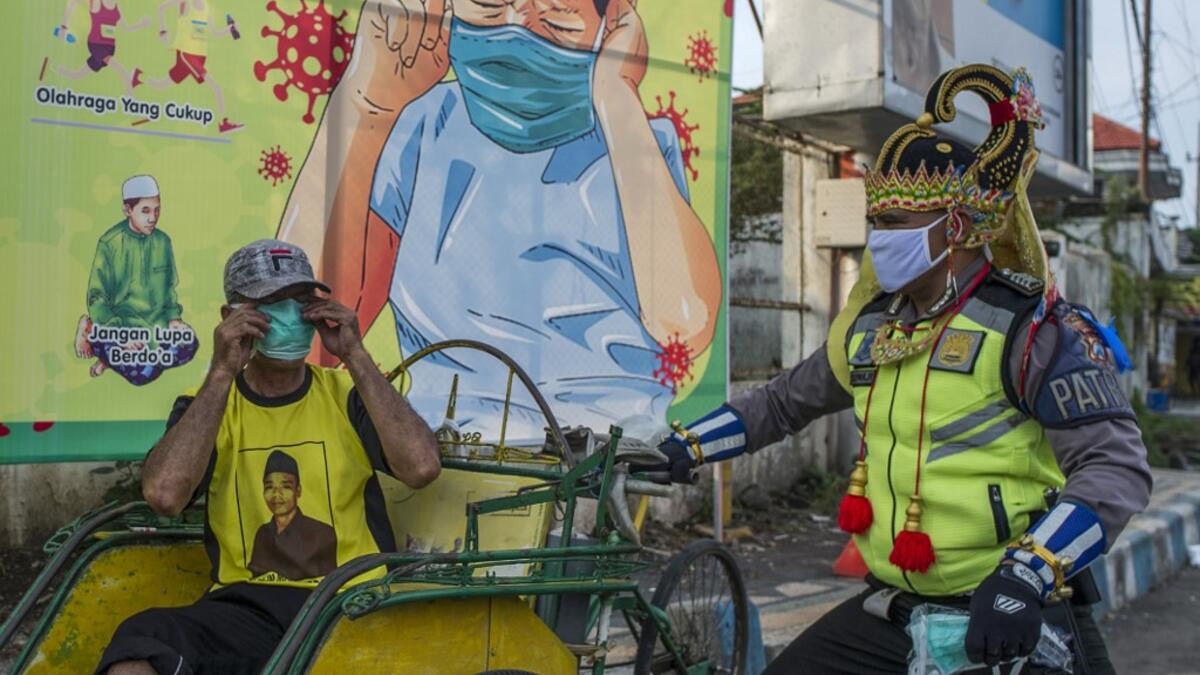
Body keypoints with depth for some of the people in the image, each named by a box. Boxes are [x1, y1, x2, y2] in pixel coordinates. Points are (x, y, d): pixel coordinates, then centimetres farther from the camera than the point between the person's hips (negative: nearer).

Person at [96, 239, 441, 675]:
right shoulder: (205, 404, 9)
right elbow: (164, 495, -12)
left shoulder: (347, 395, 8)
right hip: (249, 605, 0)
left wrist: (355, 357, -9)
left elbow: (421, 468, -11)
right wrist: (223, 372, -10)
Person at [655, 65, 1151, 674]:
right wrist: (684, 448, 15)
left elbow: (1118, 466, -20)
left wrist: (1028, 577, -31)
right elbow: (782, 402, 22)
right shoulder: (870, 328, 7)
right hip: (890, 615, 6)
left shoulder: (1031, 329, -13)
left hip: (1015, 620, -6)